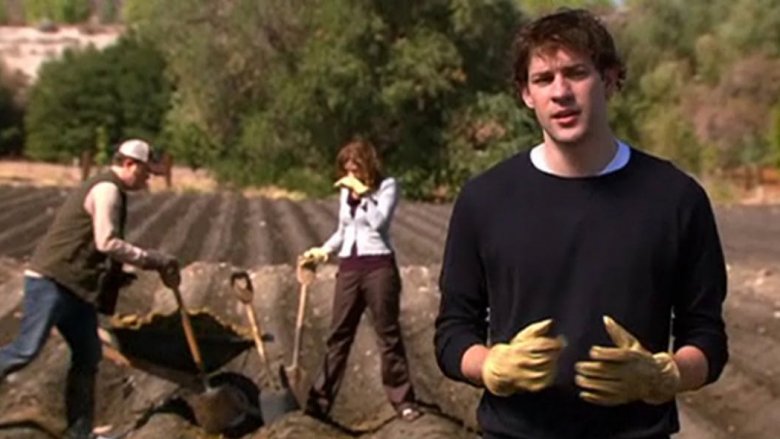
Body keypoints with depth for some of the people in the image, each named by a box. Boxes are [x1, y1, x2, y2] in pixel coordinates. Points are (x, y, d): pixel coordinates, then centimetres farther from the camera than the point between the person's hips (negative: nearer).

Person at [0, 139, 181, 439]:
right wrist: (154, 260, -16)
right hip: (51, 280, -10)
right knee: (26, 350, -14)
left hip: (75, 286, 10)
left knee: (88, 356, 9)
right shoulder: (107, 190, -10)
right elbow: (107, 242, -20)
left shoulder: (108, 190, 21)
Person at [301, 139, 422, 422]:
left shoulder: (387, 186, -2)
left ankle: (403, 401, 10)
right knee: (338, 336, 7)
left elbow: (379, 222, -17)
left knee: (388, 335, 1)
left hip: (378, 266, -5)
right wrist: (324, 251, 7)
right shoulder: (345, 191, 12)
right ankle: (319, 403, 10)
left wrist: (363, 191, -14)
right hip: (349, 268, 5)